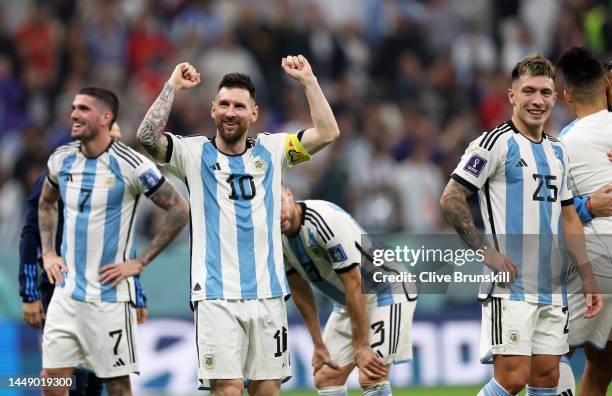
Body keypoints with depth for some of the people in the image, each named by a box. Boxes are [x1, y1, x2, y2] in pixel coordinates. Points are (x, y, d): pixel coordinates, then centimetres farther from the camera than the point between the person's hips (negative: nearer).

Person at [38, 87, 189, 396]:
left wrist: (139, 262, -10)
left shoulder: (130, 164, -12)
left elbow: (179, 211, -8)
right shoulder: (62, 159, 5)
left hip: (109, 295, -5)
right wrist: (47, 252, 12)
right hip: (66, 290, 5)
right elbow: (46, 204, 25)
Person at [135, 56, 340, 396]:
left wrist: (308, 80, -2)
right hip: (216, 295, -3)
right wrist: (173, 86, -11)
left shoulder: (270, 151, 10)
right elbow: (147, 137, -13)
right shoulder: (195, 153, 3)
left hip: (267, 293, 3)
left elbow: (327, 132, 3)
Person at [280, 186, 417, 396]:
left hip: (386, 292, -8)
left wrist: (361, 346, -25)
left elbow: (355, 286, -28)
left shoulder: (327, 220, -31)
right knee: (325, 378, 3)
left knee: (371, 378, -19)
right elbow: (300, 291, 5)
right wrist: (318, 345, 5)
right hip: (345, 303, 8)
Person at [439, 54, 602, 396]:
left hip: (552, 288, 7)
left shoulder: (558, 151, 17)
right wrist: (485, 250, -16)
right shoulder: (496, 142, -6)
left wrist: (588, 277, 16)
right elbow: (451, 198, -9)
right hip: (510, 283, -7)